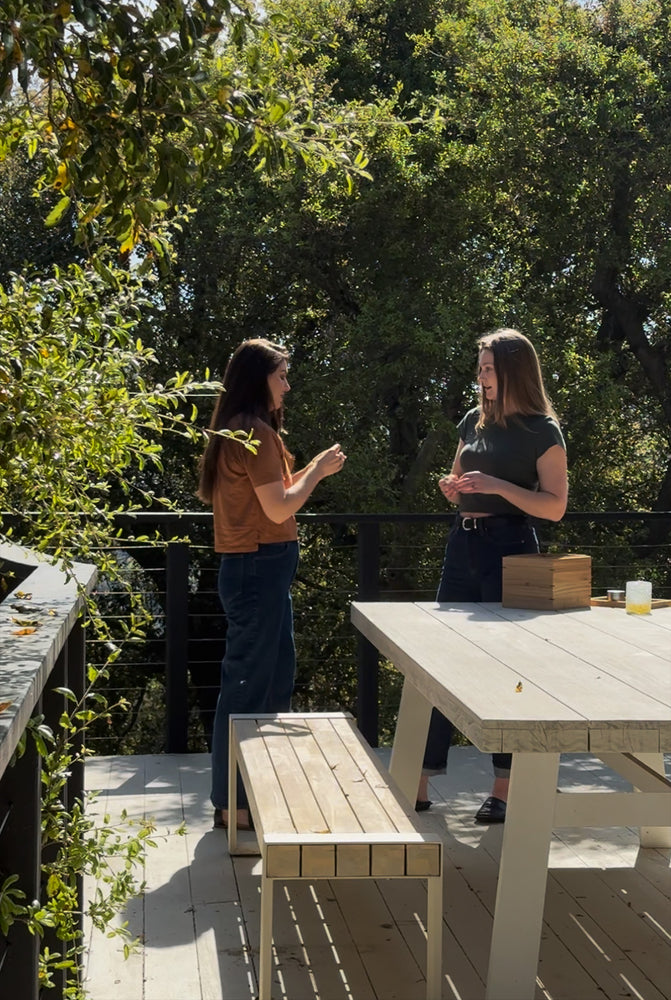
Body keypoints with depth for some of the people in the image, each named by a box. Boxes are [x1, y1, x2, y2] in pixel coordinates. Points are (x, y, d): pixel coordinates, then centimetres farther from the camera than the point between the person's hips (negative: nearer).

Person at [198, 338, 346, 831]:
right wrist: (318, 471, -5)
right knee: (247, 682, -3)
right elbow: (279, 509, -17)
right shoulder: (256, 433, -15)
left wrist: (313, 469, 13)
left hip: (255, 567, 11)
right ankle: (233, 804, 5)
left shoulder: (238, 432, 16)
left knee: (277, 676, 18)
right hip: (259, 568, -11)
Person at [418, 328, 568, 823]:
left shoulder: (542, 430, -5)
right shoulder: (473, 421, 13)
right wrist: (453, 488, 2)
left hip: (510, 549, -6)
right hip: (464, 544, 6)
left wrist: (498, 486, -19)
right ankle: (419, 782, 10)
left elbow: (555, 506, -9)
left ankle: (505, 789, 9)